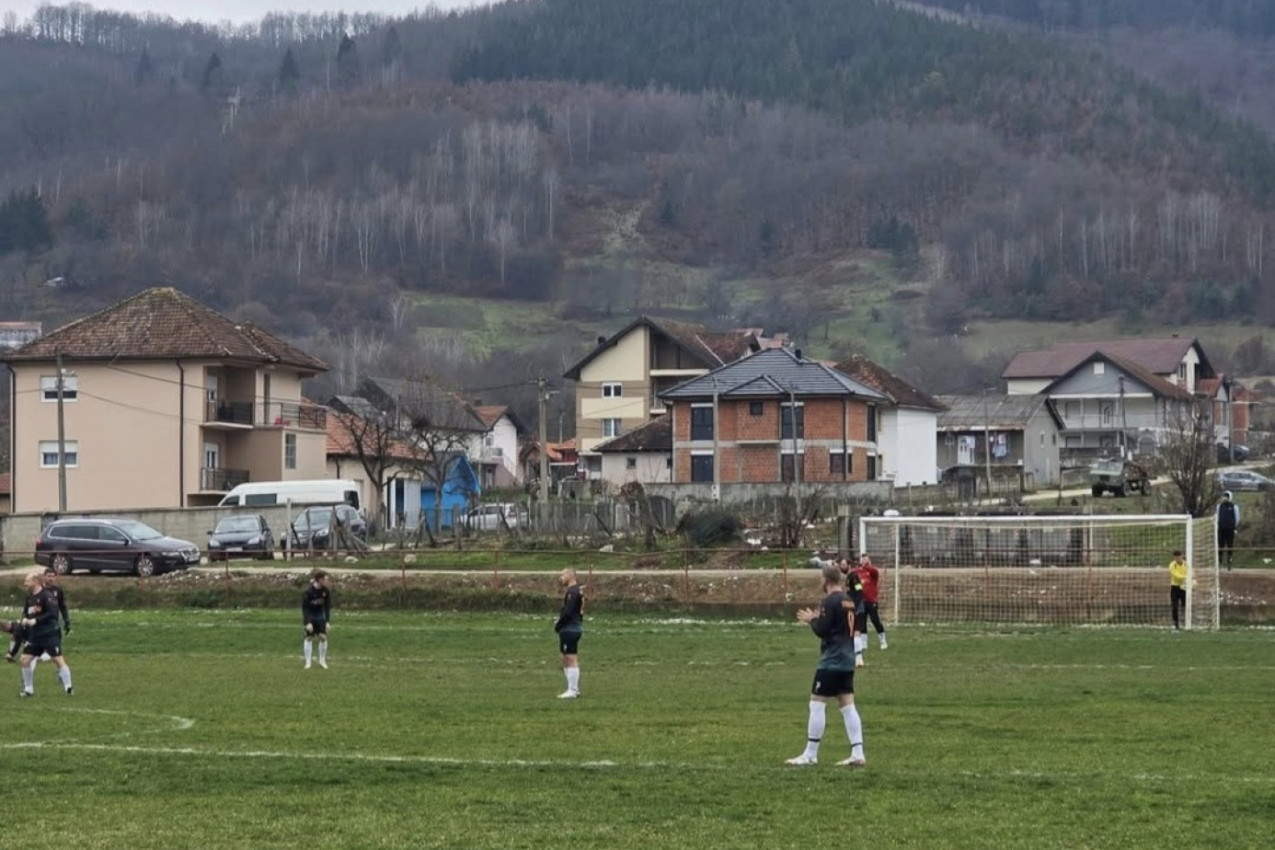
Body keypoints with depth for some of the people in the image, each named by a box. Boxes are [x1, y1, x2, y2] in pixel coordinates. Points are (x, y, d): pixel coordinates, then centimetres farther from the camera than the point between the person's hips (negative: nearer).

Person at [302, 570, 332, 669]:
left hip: (320, 615, 3)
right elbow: (304, 607, -19)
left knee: (323, 637, -4)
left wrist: (327, 621, -7)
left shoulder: (326, 590, -12)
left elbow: (328, 606, -4)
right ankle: (308, 662, 6)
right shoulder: (308, 591, -24)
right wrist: (307, 623, -23)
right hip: (309, 615, -3)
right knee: (309, 637, -3)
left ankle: (322, 661, 9)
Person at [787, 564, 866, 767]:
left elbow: (822, 630, -17)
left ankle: (810, 755, -1)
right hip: (847, 661, 8)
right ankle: (857, 753, 0)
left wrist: (811, 620, 1)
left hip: (831, 662, -8)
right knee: (848, 706, 6)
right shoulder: (848, 601, 12)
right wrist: (817, 619, 16)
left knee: (817, 704, -2)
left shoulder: (830, 601, -14)